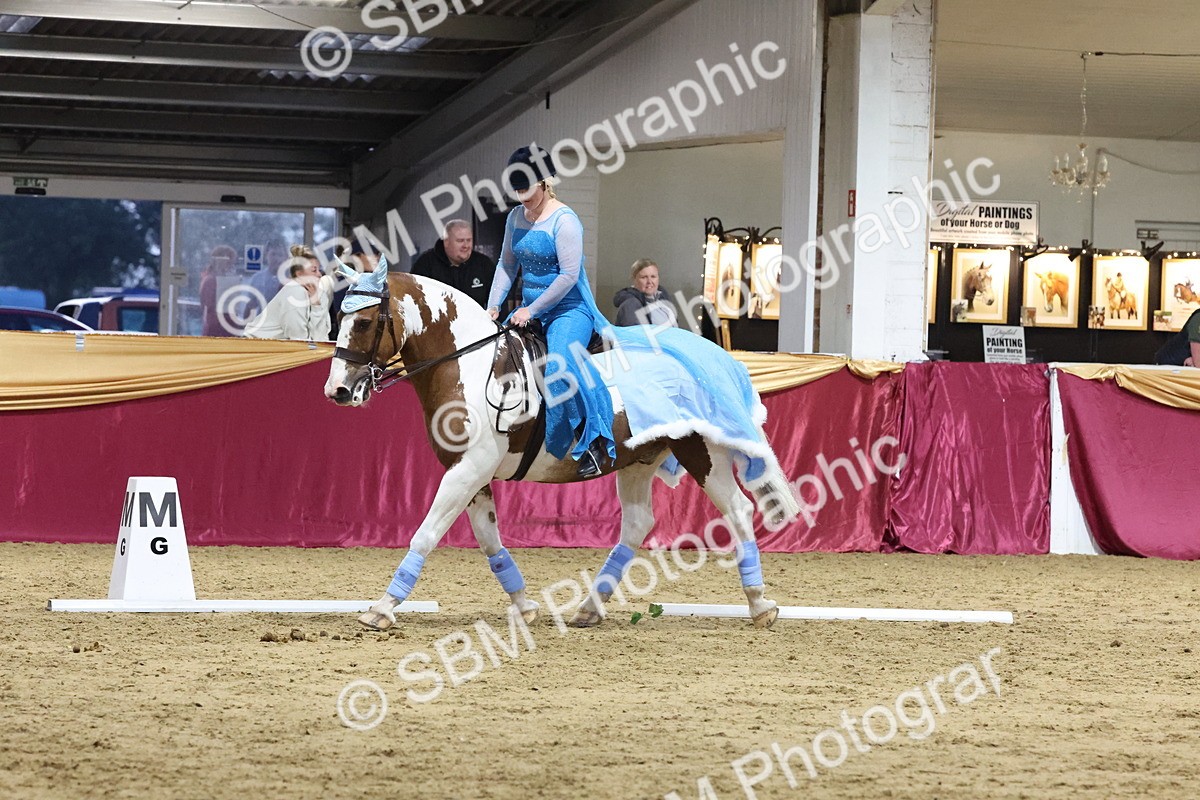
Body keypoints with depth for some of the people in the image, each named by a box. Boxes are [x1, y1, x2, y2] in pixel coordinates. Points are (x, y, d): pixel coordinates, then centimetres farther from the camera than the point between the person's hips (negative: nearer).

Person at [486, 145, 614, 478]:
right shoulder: (516, 217, 9)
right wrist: (493, 306, 3)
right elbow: (507, 265, 16)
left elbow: (569, 275, -20)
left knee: (559, 365, -32)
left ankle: (595, 440, -27)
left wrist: (531, 310, -19)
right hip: (529, 311, 9)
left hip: (570, 310, -9)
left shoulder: (564, 220, -15)